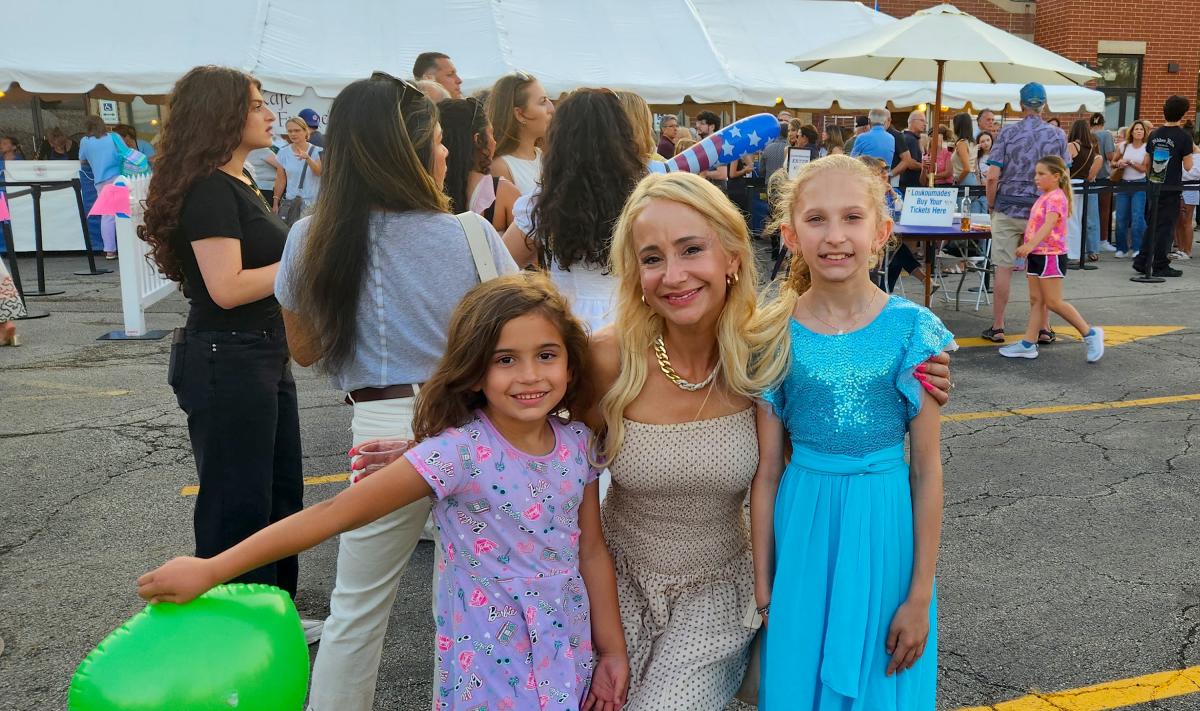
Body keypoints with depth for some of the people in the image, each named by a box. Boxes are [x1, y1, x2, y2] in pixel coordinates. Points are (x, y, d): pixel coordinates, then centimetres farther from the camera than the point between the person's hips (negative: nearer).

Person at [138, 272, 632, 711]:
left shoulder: (578, 443, -6)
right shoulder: (459, 452, -21)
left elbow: (591, 551, 4)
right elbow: (336, 512, -23)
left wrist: (613, 650, 7)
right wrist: (211, 570, -24)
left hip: (570, 656, 4)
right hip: (492, 670, -4)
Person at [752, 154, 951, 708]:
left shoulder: (913, 331, -10)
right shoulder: (775, 336, -7)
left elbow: (927, 470, -6)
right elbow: (766, 471, -2)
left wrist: (920, 595, -5)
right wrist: (761, 581, 2)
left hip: (884, 527, -1)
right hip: (802, 525, 1)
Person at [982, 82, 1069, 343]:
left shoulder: (1007, 133, -4)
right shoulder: (1057, 136, 1)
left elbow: (992, 176, -10)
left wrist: (991, 205, 4)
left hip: (1008, 209, -2)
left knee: (1004, 268, 3)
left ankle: (997, 327, 7)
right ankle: (1044, 327, 14)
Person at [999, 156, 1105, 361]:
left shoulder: (1056, 198, -15)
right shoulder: (1044, 197, 16)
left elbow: (1049, 224, -31)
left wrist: (1030, 244, -45)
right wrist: (1030, 251, 27)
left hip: (1051, 255, -10)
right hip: (1038, 255, 10)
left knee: (1053, 302, -7)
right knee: (1035, 300, 7)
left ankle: (1090, 333, 4)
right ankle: (1028, 344, 8)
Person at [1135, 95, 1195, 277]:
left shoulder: (1154, 134, 5)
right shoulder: (1184, 137, -10)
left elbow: (1147, 162, 11)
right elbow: (1187, 166, -9)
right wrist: (1191, 153, 9)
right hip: (1171, 189, -5)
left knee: (1151, 225, 14)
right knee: (1166, 227, 1)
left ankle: (1141, 261, 13)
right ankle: (1160, 266, 5)